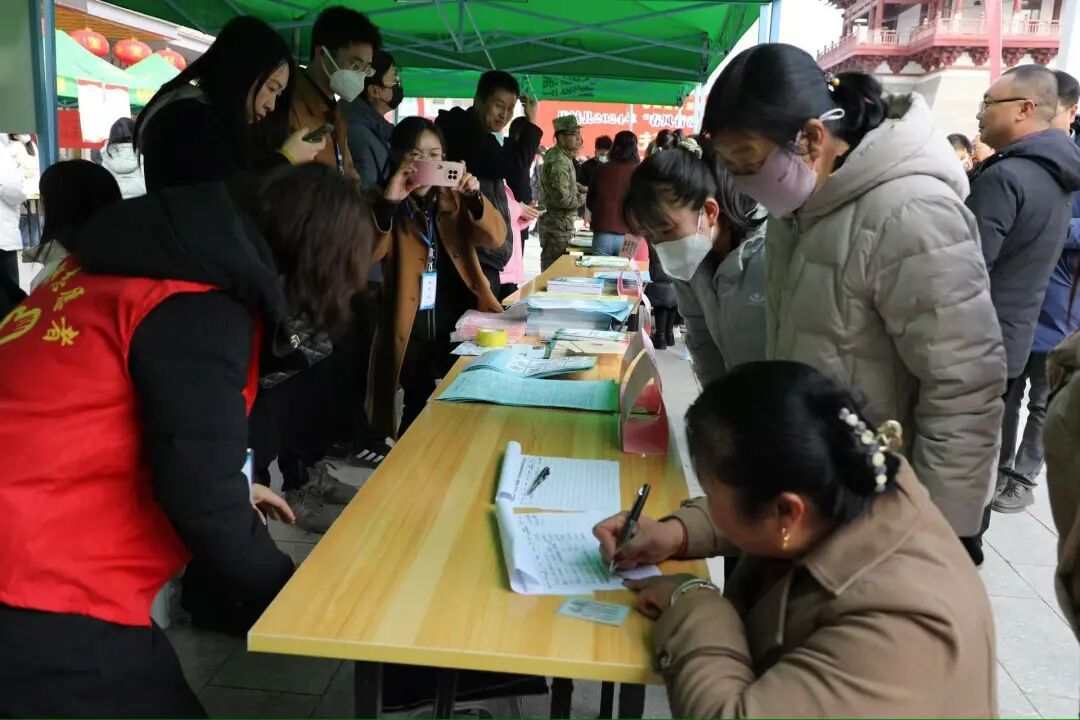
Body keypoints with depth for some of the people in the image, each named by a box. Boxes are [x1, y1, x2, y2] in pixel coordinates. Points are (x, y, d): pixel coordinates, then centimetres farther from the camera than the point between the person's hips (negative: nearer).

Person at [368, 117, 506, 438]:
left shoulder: (454, 199, 10)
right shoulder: (386, 203, 0)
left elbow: (495, 238, -3)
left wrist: (475, 197, -20)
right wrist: (389, 202, -30)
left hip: (460, 323, 3)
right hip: (411, 332, -3)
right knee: (420, 412, -2)